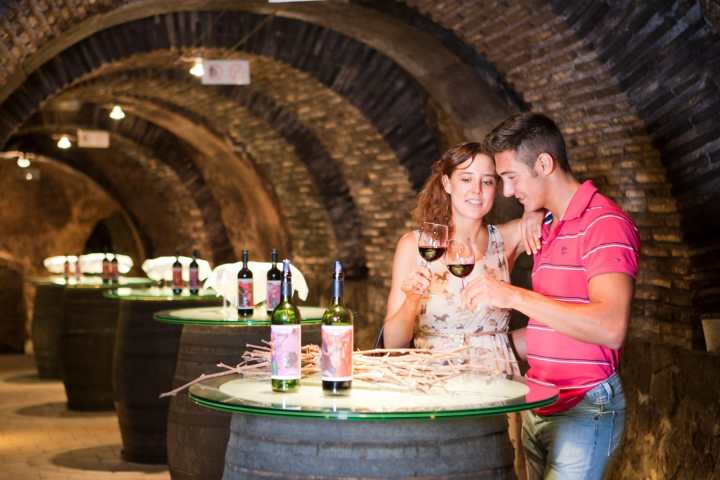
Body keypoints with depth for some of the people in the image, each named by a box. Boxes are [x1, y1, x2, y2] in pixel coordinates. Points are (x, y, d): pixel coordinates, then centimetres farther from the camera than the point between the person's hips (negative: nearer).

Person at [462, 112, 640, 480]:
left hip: (584, 410, -8)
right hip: (539, 409, 8)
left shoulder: (605, 223, -11)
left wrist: (513, 296, -25)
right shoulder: (547, 230, 18)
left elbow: (610, 328, -25)